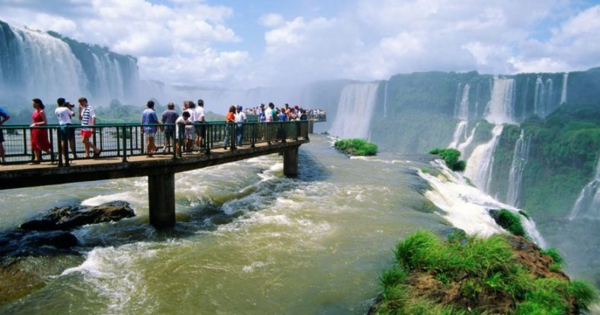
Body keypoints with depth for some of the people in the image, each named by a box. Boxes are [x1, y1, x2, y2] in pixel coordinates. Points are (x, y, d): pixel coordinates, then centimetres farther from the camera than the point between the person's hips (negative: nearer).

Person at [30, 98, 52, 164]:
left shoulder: (41, 112, -12)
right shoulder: (35, 111, 13)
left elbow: (45, 122, -17)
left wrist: (36, 124, -20)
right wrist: (33, 125, 8)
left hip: (41, 130, -9)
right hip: (35, 130, 9)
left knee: (42, 146, -5)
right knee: (35, 145, 6)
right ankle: (37, 159, 10)